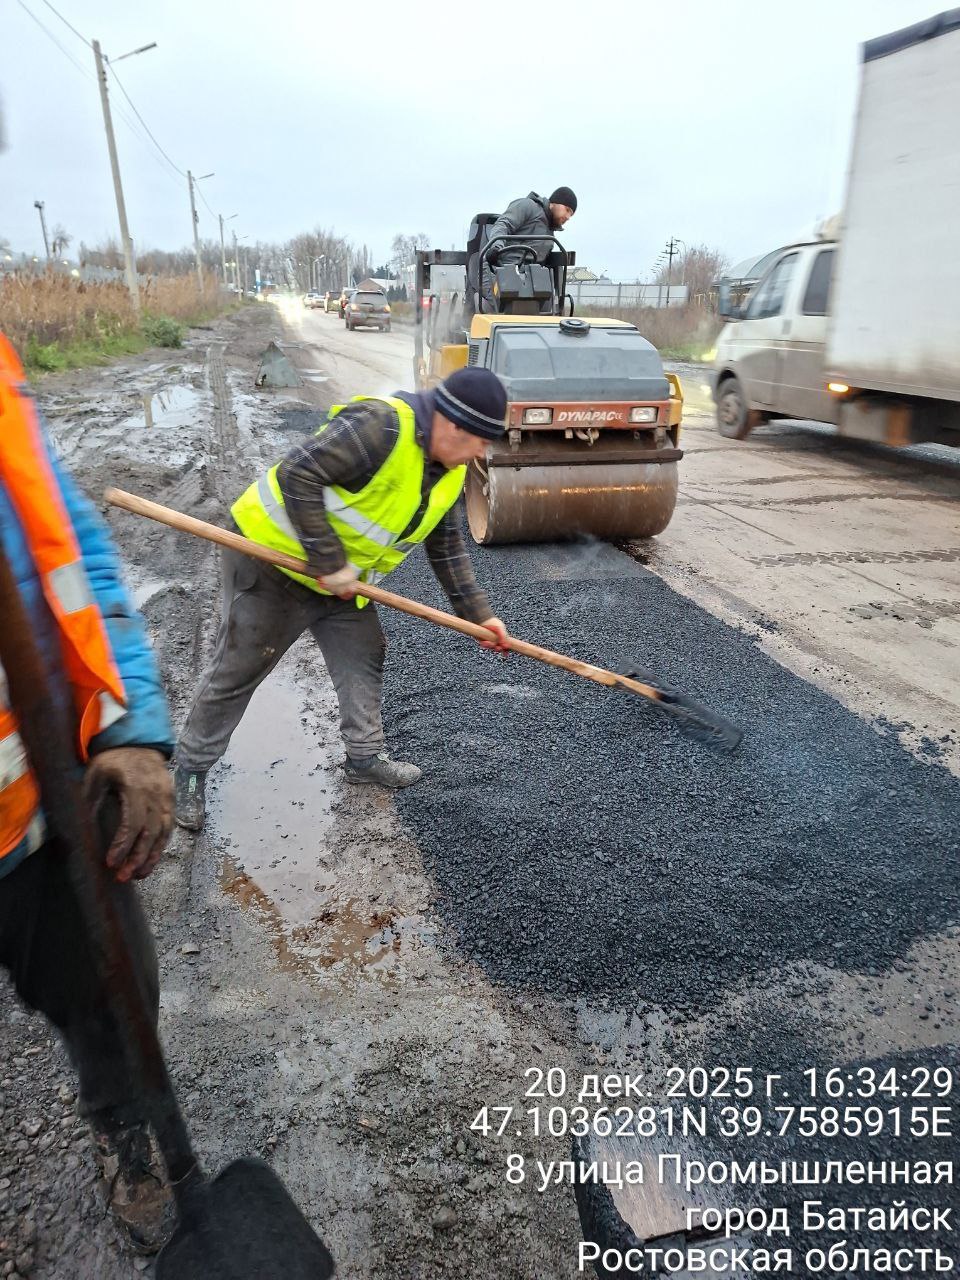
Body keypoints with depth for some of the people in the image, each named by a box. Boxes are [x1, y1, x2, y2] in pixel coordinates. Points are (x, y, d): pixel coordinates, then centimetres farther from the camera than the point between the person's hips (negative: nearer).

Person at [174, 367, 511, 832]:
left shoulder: (449, 472, 0)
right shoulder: (380, 426, -30)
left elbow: (448, 548, 9)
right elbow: (297, 476, -34)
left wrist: (478, 614, 6)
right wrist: (327, 563, -30)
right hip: (272, 556, -8)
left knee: (363, 659, 13)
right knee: (236, 671, 3)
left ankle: (365, 757, 32)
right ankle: (191, 768, 22)